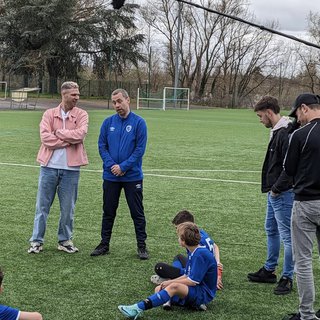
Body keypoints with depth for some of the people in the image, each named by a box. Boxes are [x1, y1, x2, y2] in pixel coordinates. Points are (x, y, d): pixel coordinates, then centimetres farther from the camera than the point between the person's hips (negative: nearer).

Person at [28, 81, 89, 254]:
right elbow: (45, 137, -11)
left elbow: (80, 134, -15)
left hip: (71, 168, 0)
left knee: (68, 208, 9)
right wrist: (69, 140, -13)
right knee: (42, 206, 5)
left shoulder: (81, 115, 3)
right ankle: (36, 241, 14)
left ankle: (65, 240, 23)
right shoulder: (49, 114, 3)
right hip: (49, 166, 0)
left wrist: (58, 133, -10)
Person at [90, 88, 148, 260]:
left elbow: (140, 149, -9)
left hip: (133, 176, -3)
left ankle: (142, 245, 13)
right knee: (108, 212, 11)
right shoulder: (108, 122, 4)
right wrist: (112, 165, -12)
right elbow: (102, 146, 2)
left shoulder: (139, 122, -5)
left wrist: (123, 167, -15)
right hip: (110, 176, 3)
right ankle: (104, 244, 22)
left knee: (137, 213, 4)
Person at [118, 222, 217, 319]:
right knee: (159, 289, -1)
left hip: (204, 294, -10)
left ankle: (138, 309, -45)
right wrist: (170, 282, 0)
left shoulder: (201, 254, -19)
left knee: (174, 287, -35)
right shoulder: (192, 252, 11)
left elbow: (192, 281, -20)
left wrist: (171, 282, -10)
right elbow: (187, 276, 15)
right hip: (195, 290, 10)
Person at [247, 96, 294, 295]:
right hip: (274, 193, 11)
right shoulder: (277, 132, 12)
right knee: (271, 230, 20)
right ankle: (269, 271, 33)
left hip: (283, 194, -11)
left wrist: (276, 188, -18)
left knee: (286, 235, -2)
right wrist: (271, 188, 12)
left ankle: (287, 278, 7)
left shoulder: (286, 134, -21)